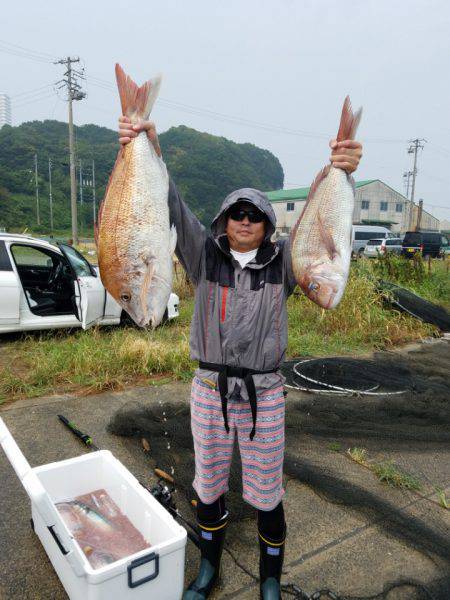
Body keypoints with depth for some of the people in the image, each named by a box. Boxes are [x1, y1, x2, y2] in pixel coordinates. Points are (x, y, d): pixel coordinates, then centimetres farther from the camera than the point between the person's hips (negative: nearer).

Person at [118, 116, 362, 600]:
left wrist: (340, 175, -34)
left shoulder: (283, 261, -2)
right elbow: (173, 210, -15)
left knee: (266, 493, 13)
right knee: (209, 486, 19)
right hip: (209, 390, 1)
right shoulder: (205, 256, -2)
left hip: (265, 394, -1)